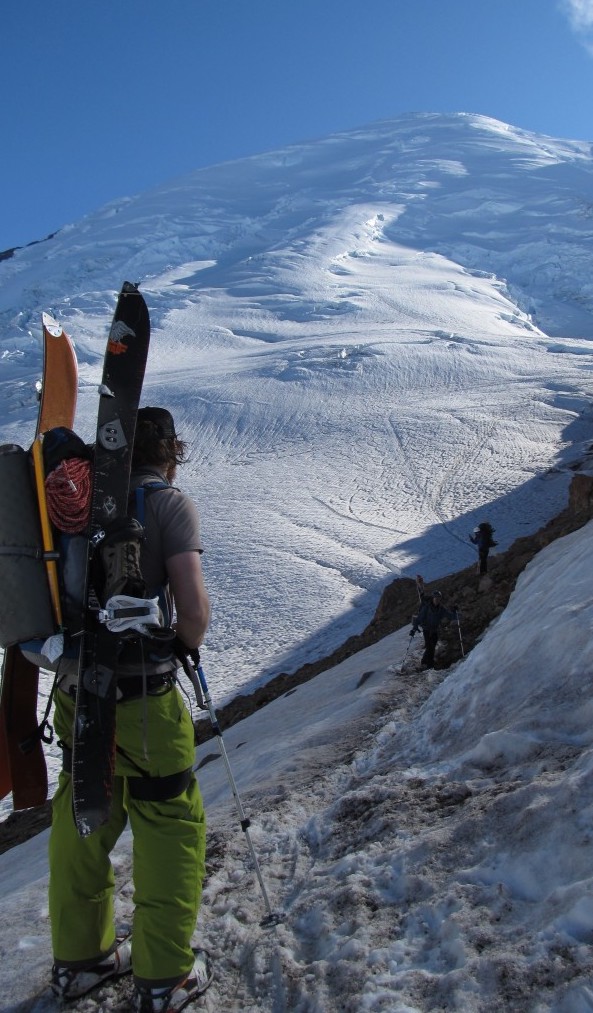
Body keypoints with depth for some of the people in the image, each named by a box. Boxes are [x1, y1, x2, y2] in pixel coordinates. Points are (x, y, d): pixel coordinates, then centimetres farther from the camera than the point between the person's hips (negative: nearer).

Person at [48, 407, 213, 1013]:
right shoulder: (169, 504, -11)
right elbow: (194, 614, -19)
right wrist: (184, 646, 0)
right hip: (143, 697, -6)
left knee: (82, 823, 20)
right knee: (171, 826, 11)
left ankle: (78, 959, 37)